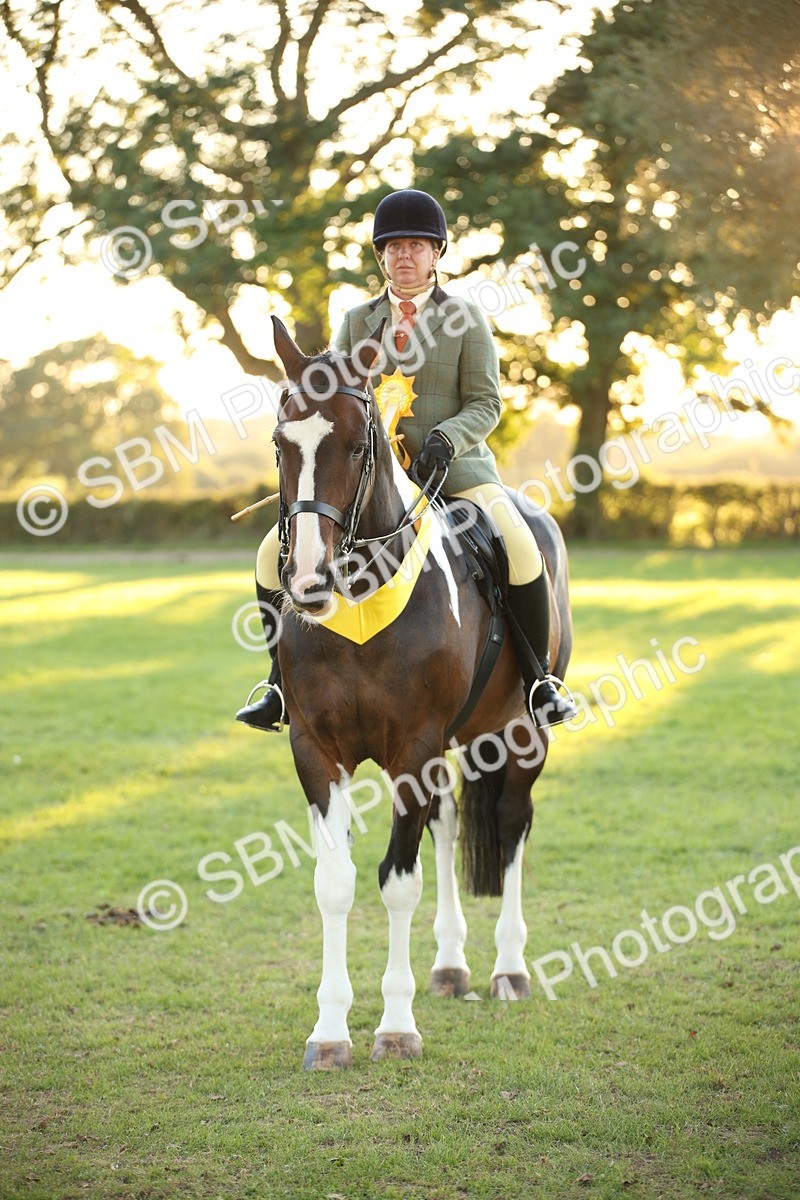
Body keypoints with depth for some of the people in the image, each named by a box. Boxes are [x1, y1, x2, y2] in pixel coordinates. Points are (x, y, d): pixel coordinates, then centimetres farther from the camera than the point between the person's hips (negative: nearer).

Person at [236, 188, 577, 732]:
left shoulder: (465, 316, 4)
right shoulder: (357, 321, 13)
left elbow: (485, 404, -1)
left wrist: (445, 441, -20)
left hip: (455, 468, -3)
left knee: (521, 549, -29)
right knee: (276, 555, -12)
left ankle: (538, 680, -13)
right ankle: (284, 685, 2)